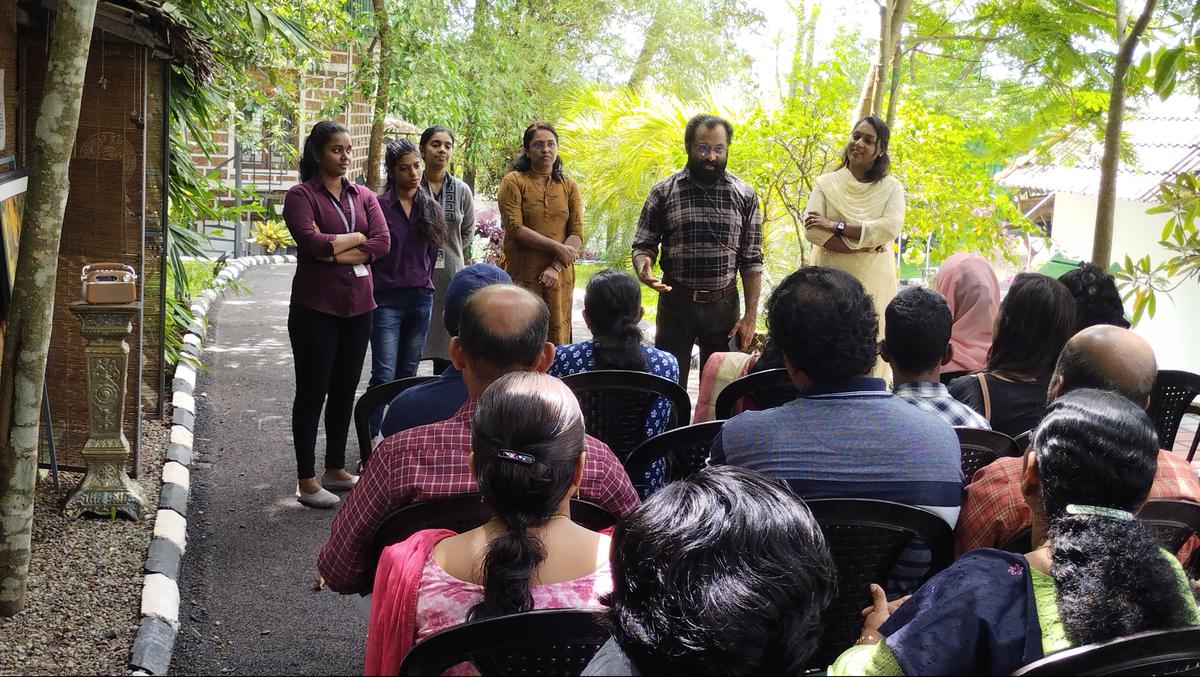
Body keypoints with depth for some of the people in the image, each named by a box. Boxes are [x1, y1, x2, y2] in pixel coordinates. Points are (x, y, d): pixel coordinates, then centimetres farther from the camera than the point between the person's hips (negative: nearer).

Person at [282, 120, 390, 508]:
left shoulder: (364, 196, 10)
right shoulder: (301, 195, -4)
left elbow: (382, 243, -5)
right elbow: (312, 243, -20)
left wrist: (333, 252, -14)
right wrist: (357, 237, -8)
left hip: (358, 306, 5)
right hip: (316, 306, -5)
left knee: (345, 390, 13)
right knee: (312, 391, 2)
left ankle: (336, 469, 26)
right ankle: (307, 480, 9)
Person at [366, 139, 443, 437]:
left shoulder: (430, 208, 7)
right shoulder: (379, 206, -6)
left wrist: (425, 284, 14)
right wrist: (369, 295, -5)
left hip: (420, 298, 4)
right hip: (386, 299, -4)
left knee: (408, 372, 11)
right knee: (384, 374, -9)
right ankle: (370, 435, -2)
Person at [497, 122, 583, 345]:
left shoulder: (568, 186, 12)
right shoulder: (513, 181, 2)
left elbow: (577, 234, 3)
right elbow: (514, 229, -10)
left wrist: (555, 268, -11)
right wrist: (558, 247, -13)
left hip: (558, 276, 3)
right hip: (521, 274, -3)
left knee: (557, 339, 2)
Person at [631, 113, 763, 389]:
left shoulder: (745, 196, 2)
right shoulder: (663, 192, 0)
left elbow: (751, 261, 2)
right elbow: (643, 246, 2)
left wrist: (750, 316, -2)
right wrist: (644, 270, -21)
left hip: (724, 305, 1)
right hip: (675, 303, -1)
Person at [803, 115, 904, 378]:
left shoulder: (891, 187, 6)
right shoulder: (825, 184, 7)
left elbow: (891, 228, -12)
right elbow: (812, 230, -8)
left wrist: (837, 226, -15)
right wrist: (862, 246, -14)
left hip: (873, 284, 0)